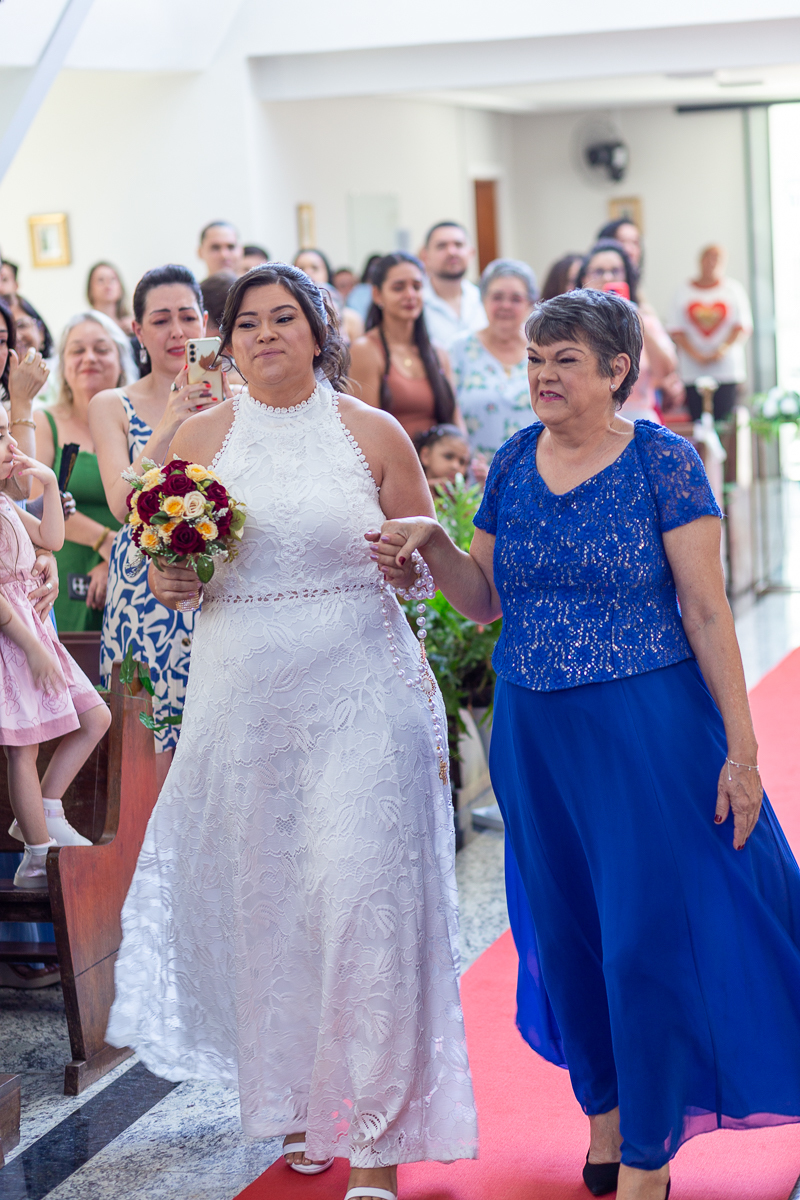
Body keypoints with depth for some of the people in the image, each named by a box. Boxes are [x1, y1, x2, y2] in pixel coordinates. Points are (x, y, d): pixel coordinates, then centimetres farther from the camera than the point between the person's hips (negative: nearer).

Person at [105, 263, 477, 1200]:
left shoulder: (373, 434, 3)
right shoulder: (199, 438, 7)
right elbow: (167, 564, 15)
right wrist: (170, 583, -8)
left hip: (360, 692, -2)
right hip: (242, 694, 3)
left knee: (359, 892, -10)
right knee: (260, 897, 7)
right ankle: (294, 1099, 26)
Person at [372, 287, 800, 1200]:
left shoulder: (660, 459, -9)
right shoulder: (514, 463, 5)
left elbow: (706, 610, -11)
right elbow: (485, 601, 11)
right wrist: (431, 542, -9)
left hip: (648, 730, -5)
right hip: (533, 734, 5)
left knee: (647, 935, 0)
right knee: (567, 934, 14)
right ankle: (603, 1111, 35)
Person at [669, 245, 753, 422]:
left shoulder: (734, 289, 10)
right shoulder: (684, 292, 11)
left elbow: (743, 328, 3)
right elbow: (676, 331, 5)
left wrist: (722, 350, -13)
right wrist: (695, 355, -10)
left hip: (728, 370, -1)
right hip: (693, 372, 1)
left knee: (724, 420, -10)